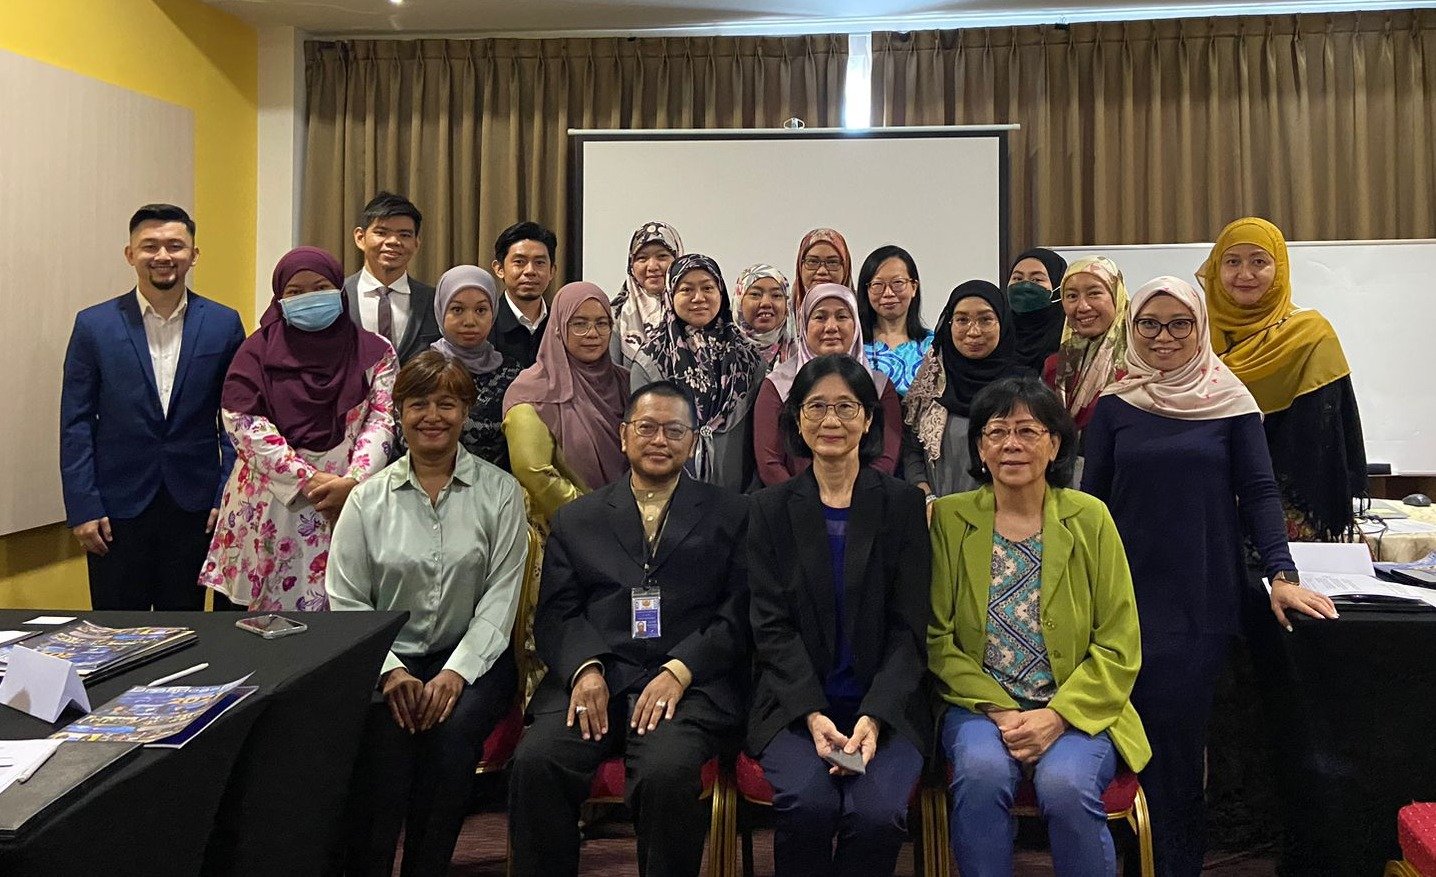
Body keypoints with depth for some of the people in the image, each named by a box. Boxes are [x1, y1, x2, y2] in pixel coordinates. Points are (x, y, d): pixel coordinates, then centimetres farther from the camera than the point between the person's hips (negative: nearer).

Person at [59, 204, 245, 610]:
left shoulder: (223, 324, 2)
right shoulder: (94, 325, 0)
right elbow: (75, 424, 1)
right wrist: (82, 508, -5)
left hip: (194, 507, 1)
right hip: (117, 507, 0)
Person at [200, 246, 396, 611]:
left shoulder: (374, 352, 9)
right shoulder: (259, 349, 8)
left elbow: (381, 422, 0)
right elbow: (242, 421, -4)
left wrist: (353, 481, -16)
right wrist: (308, 478, -12)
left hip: (349, 503, 0)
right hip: (268, 510, 0)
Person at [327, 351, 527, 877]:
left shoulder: (500, 492, 4)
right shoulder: (368, 499, 7)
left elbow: (501, 596, -2)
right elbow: (347, 602, 3)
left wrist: (457, 671, -16)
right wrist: (390, 671, -13)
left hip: (471, 656, -1)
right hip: (388, 657, 1)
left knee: (455, 724, -30)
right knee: (385, 729, -29)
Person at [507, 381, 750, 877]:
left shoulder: (732, 515, 14)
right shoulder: (576, 519, 20)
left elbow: (739, 616, 4)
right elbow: (555, 614, 11)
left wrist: (680, 671, -11)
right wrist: (585, 668, -9)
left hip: (690, 684, -2)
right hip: (594, 682, 2)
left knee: (667, 772, -31)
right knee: (534, 761, -25)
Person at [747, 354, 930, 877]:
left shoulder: (903, 505, 5)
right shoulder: (771, 509, 7)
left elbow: (908, 627, 0)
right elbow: (772, 625, 0)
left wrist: (873, 717, -14)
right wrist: (814, 715, -15)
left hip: (886, 706, 0)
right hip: (795, 705, 0)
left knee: (877, 812, -26)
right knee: (808, 802, -27)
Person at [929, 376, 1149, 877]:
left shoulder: (1089, 519, 2)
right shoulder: (949, 518, 2)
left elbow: (1119, 648, 0)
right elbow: (937, 638, 1)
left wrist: (1057, 715, -13)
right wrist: (999, 710, -12)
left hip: (1075, 709, 0)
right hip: (980, 704, 0)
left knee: (1065, 785, -28)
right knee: (982, 771, -30)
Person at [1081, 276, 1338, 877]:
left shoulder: (1229, 400, 3)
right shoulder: (1114, 406, 5)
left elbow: (1258, 491, -1)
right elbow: (1091, 500, 5)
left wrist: (1282, 574, -12)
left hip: (1204, 598, -1)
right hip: (1130, 595, 1)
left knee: (1180, 729, -2)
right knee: (1151, 728, 1)